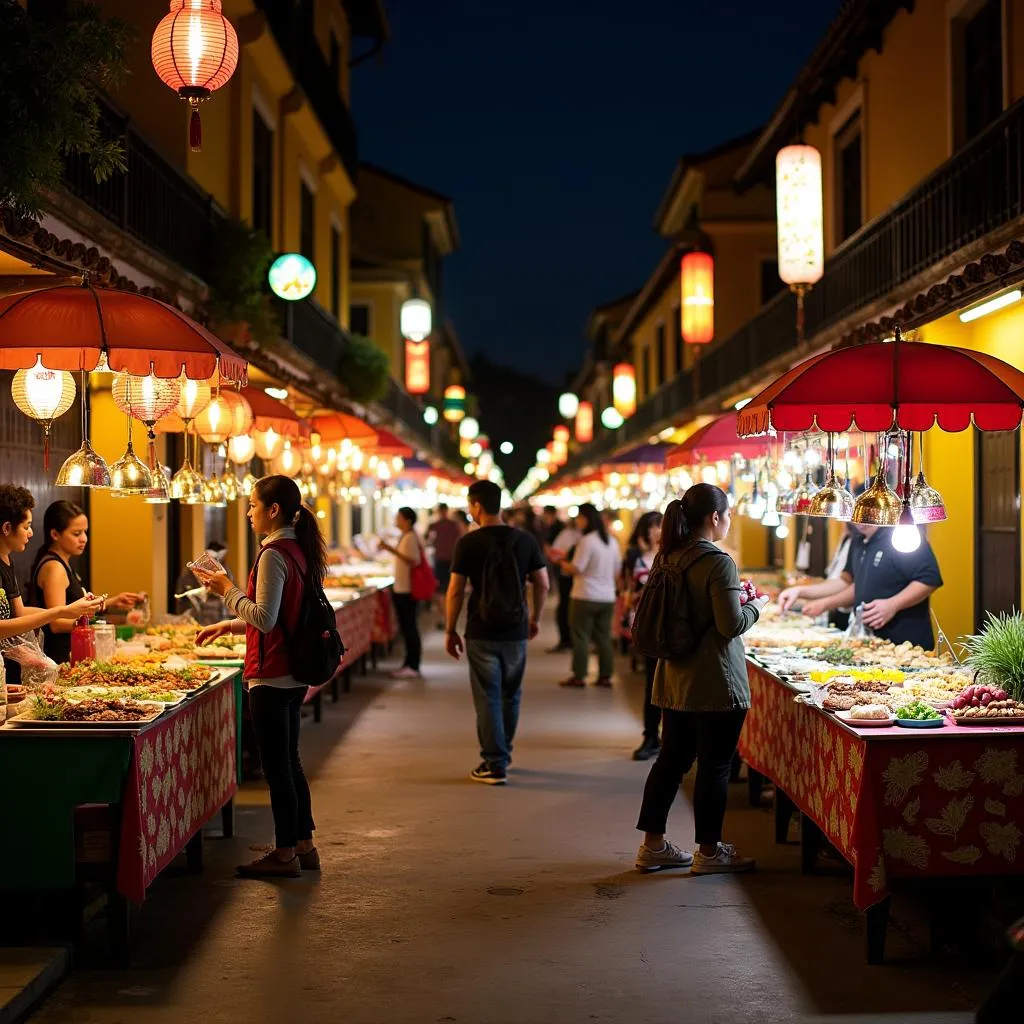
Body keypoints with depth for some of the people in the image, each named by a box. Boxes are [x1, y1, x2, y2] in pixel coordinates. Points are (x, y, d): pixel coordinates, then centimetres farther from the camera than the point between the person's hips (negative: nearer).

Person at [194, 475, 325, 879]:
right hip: (293, 674, 10)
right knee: (289, 761, 17)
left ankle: (284, 854, 6)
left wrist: (228, 591, -11)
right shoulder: (298, 550, 11)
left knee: (276, 766, -1)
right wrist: (229, 625, 21)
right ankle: (304, 846, 23)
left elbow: (265, 618, -22)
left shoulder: (273, 554, -17)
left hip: (272, 676, -9)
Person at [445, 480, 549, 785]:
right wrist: (535, 618, 18)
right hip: (516, 631, 3)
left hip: (481, 632, -3)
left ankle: (494, 764, 1)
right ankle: (503, 753, 33)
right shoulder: (525, 540, 0)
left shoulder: (469, 543, -9)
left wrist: (450, 630, 1)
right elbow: (542, 584, 4)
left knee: (488, 697, 3)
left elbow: (455, 590, -9)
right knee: (510, 695, 19)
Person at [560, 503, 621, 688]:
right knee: (603, 636, 11)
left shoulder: (587, 541, -14)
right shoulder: (612, 542, 10)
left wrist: (561, 561, -1)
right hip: (608, 597, 7)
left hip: (585, 597, -7)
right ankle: (605, 676, 11)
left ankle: (579, 676, 2)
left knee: (580, 636, 1)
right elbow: (617, 571, 16)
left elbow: (575, 569, -16)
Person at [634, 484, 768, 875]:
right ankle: (709, 852, 11)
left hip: (675, 680, 8)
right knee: (715, 766, 3)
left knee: (672, 759, 14)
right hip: (715, 684, -8)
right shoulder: (718, 562, -18)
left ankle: (652, 844, 20)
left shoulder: (669, 558, 6)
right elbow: (733, 624, -19)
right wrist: (755, 606, 0)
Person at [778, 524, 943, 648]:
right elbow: (848, 582, 26)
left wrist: (893, 605, -27)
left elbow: (930, 579, -20)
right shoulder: (859, 543, 16)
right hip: (871, 642, 8)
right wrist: (801, 592, 19)